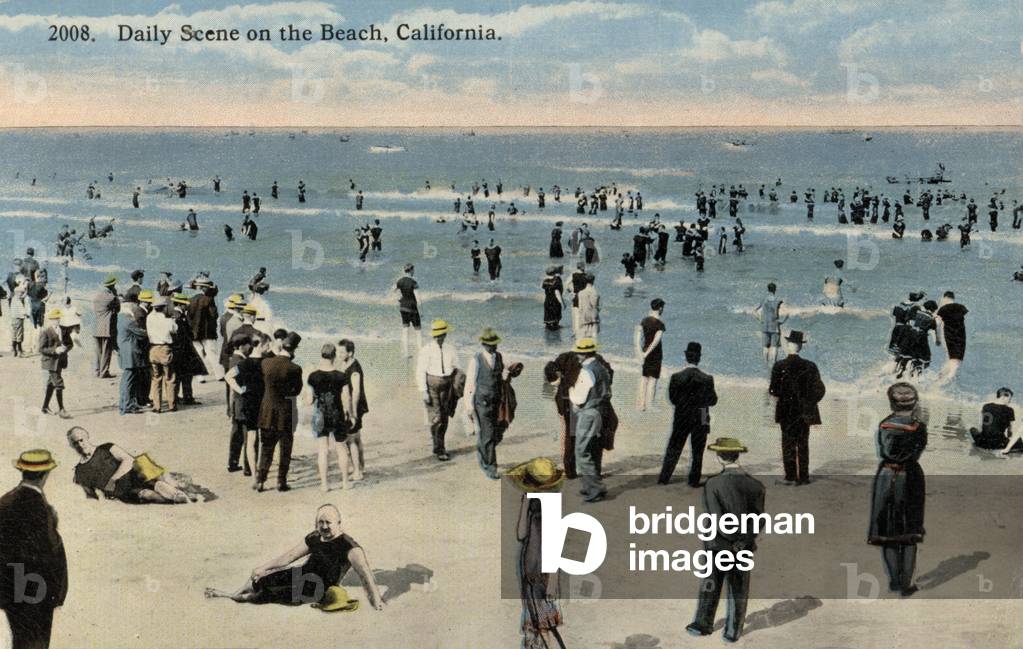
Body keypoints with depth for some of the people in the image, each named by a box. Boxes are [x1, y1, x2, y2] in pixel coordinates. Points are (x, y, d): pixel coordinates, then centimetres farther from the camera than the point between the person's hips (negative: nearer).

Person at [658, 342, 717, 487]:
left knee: (673, 448, 13)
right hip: (700, 419, -1)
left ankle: (664, 477, 15)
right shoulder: (707, 379, -14)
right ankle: (694, 480, 16)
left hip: (681, 418, 1)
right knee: (697, 451, 12)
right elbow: (713, 400, -7)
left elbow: (672, 398, -6)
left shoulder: (676, 377, -12)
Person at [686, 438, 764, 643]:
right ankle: (733, 631, 21)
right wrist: (744, 541, 4)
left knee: (709, 586, 17)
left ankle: (702, 624, 22)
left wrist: (733, 539, -4)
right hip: (743, 548, 2)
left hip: (716, 544, -1)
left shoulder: (712, 484, -17)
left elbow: (717, 519, -19)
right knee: (738, 590, 15)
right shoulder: (755, 485, -10)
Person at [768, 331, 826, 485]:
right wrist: (809, 402, 9)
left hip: (786, 411, -1)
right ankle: (803, 476, 11)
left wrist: (779, 400, 6)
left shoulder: (779, 366, -10)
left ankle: (790, 476, 5)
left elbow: (774, 391, -12)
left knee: (788, 443, 6)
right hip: (804, 412, 1)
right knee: (803, 444, 10)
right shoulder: (809, 366, -5)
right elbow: (819, 390, -3)